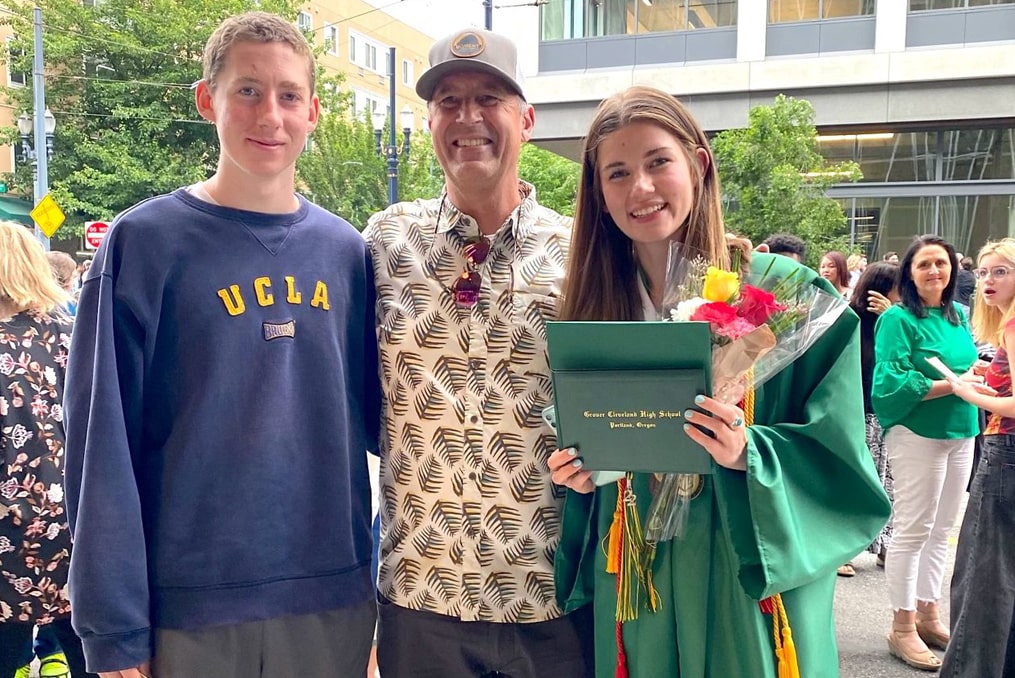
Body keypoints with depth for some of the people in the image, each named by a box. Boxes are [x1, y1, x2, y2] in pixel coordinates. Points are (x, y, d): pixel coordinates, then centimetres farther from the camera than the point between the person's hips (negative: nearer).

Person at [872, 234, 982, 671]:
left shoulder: (958, 315, 10)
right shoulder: (898, 318, -12)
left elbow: (970, 364, 19)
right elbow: (891, 382, -19)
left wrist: (978, 374, -3)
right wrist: (952, 384, -20)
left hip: (960, 434, 7)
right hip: (916, 434, -7)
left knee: (941, 529, 15)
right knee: (912, 530, -1)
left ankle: (928, 613, 28)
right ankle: (902, 628, 11)